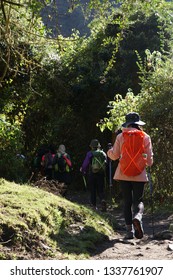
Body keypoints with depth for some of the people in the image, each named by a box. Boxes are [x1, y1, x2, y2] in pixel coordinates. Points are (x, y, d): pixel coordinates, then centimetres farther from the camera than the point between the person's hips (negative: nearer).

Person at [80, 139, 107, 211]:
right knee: (100, 190, 6)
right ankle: (102, 200, -22)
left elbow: (85, 163, -3)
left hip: (92, 174, -2)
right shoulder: (103, 153, 5)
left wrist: (83, 170, 14)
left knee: (93, 190, 9)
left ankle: (94, 205, 10)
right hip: (101, 174, 2)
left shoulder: (90, 153, -5)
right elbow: (106, 163, 10)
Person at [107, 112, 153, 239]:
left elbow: (115, 155, 6)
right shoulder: (145, 137, 0)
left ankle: (130, 230, 1)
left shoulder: (120, 136, 0)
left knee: (127, 202, 9)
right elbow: (149, 159, 0)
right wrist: (148, 163, 23)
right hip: (139, 174, -1)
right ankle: (138, 216, -27)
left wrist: (109, 151, 28)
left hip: (124, 173, 1)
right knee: (138, 200, 6)